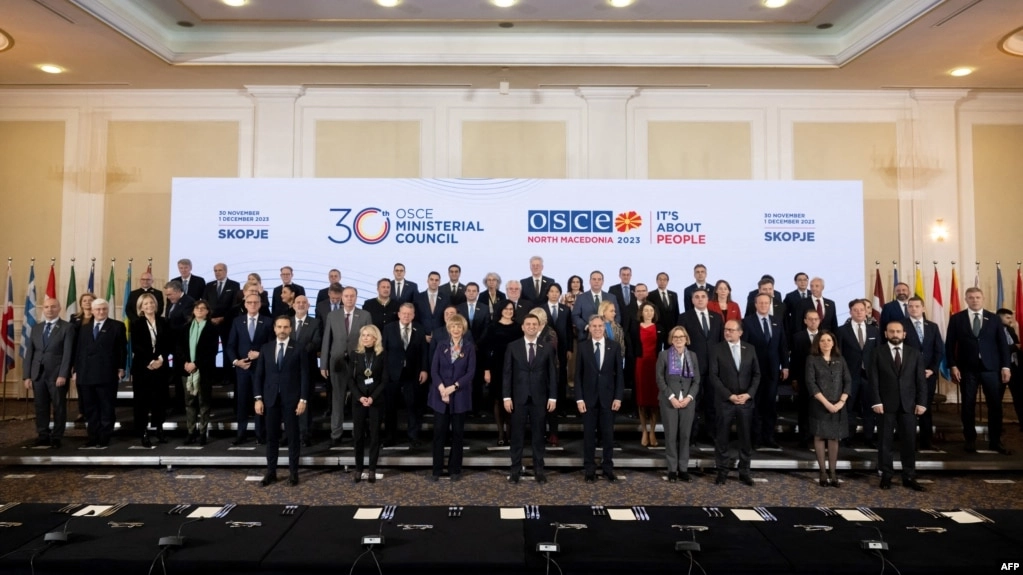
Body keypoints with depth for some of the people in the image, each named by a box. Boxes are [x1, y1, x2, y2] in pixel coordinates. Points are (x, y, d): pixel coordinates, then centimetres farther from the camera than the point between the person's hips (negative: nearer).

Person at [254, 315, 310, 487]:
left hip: (291, 398, -3)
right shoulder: (266, 348, 6)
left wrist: (303, 400, -10)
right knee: (271, 436, 8)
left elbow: (304, 375, -5)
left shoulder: (299, 348, -3)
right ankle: (271, 472, 18)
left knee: (293, 435, 4)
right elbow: (258, 374, 7)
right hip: (270, 398, 3)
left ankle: (293, 472, 13)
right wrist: (258, 398, 0)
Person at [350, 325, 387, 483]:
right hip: (358, 400, 1)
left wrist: (372, 397, -14)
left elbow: (384, 381, -3)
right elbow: (351, 379, 0)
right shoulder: (354, 354, 2)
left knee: (374, 435, 3)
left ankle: (372, 470, 10)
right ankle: (358, 469, 14)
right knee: (359, 435, 5)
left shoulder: (382, 355, -2)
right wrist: (360, 397, -13)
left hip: (375, 401, -1)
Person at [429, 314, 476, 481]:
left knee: (458, 433, 5)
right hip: (440, 395, 1)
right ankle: (437, 469, 11)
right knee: (439, 432, 2)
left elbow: (471, 372, -6)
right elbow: (434, 369, 0)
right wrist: (441, 387, -14)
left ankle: (455, 469, 15)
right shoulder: (442, 346, 7)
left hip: (460, 396, -1)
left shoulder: (469, 347, 1)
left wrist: (453, 387, -15)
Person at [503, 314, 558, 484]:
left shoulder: (547, 348, 4)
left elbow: (552, 374, 3)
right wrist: (507, 397, -7)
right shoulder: (513, 347, 2)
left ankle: (539, 470, 16)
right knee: (517, 435, 5)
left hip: (539, 398, 1)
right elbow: (507, 373, -1)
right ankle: (515, 470, 14)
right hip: (518, 397, 0)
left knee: (538, 435, 7)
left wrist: (553, 397, -3)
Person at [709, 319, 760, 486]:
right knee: (722, 438, 3)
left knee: (745, 437, 7)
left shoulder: (750, 349, 6)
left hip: (746, 401, 2)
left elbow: (756, 374, 6)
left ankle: (744, 471, 18)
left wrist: (748, 394, -8)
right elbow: (714, 376, -6)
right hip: (725, 401, -2)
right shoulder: (717, 349, -2)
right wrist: (729, 395, -13)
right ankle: (722, 471, 14)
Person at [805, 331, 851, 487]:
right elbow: (810, 383, -9)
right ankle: (823, 472, 8)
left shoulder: (840, 360, 8)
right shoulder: (812, 360, -2)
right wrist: (826, 402, -16)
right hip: (819, 405, -3)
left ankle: (832, 472, 10)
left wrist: (842, 401, -11)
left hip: (838, 406, 3)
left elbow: (848, 381, 3)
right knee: (819, 437, 2)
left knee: (834, 438, 5)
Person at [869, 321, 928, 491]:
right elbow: (873, 380, -3)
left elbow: (921, 380, 6)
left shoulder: (915, 354, 8)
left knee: (909, 441, 6)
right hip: (886, 405, -2)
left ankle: (909, 477, 15)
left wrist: (921, 402, -3)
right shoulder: (878, 354, 2)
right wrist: (876, 402, -11)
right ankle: (886, 476, 13)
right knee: (885, 442, 4)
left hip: (908, 405, 2)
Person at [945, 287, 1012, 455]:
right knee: (968, 406, 5)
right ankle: (970, 441, 15)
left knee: (995, 405, 3)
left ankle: (995, 441, 15)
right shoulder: (956, 319, 3)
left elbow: (1003, 344, 5)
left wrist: (1005, 366, -2)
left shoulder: (994, 319, 7)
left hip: (991, 368, 1)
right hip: (967, 369, -1)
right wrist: (953, 366, -7)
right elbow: (950, 345, 1)